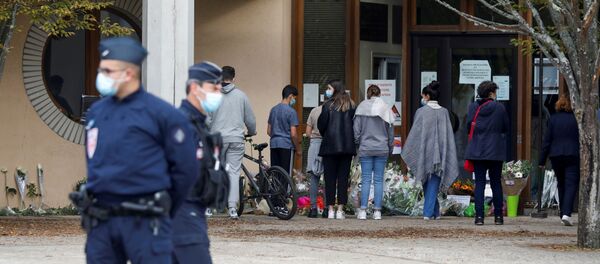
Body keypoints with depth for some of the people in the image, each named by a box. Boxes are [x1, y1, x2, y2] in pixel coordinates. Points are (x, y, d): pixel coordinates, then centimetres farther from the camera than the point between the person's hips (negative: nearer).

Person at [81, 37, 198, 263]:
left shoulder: (162, 114, -6)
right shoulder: (96, 112, 10)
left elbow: (185, 169, -2)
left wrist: (160, 208, 5)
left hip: (144, 225, -5)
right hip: (101, 222, 6)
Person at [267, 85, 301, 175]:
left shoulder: (273, 110, 11)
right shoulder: (291, 111, -10)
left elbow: (269, 131, 15)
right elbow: (293, 134, -12)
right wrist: (298, 148, -1)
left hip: (274, 145, 7)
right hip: (286, 145, -7)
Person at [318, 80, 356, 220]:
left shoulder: (328, 105, -7)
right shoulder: (352, 106, 4)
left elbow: (321, 124, -6)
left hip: (330, 146, -3)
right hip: (347, 146, 3)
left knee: (330, 178, 3)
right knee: (343, 178, 4)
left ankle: (330, 209, 1)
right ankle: (340, 210, 1)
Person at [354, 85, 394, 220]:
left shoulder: (361, 108, -3)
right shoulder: (385, 108, -1)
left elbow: (356, 129, -1)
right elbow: (390, 129, 4)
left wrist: (358, 143, 11)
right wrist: (390, 147, 13)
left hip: (365, 148, 0)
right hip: (382, 148, 0)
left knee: (366, 180, 2)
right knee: (379, 180, 4)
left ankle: (363, 210, -5)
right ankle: (377, 211, 1)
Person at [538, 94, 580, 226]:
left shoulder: (553, 119, 2)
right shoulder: (575, 119, -4)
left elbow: (547, 140, 3)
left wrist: (542, 161, 7)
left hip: (556, 156, 3)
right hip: (572, 156, -3)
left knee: (561, 185, 16)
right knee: (571, 184, -5)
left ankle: (563, 215, 19)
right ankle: (566, 213, -22)